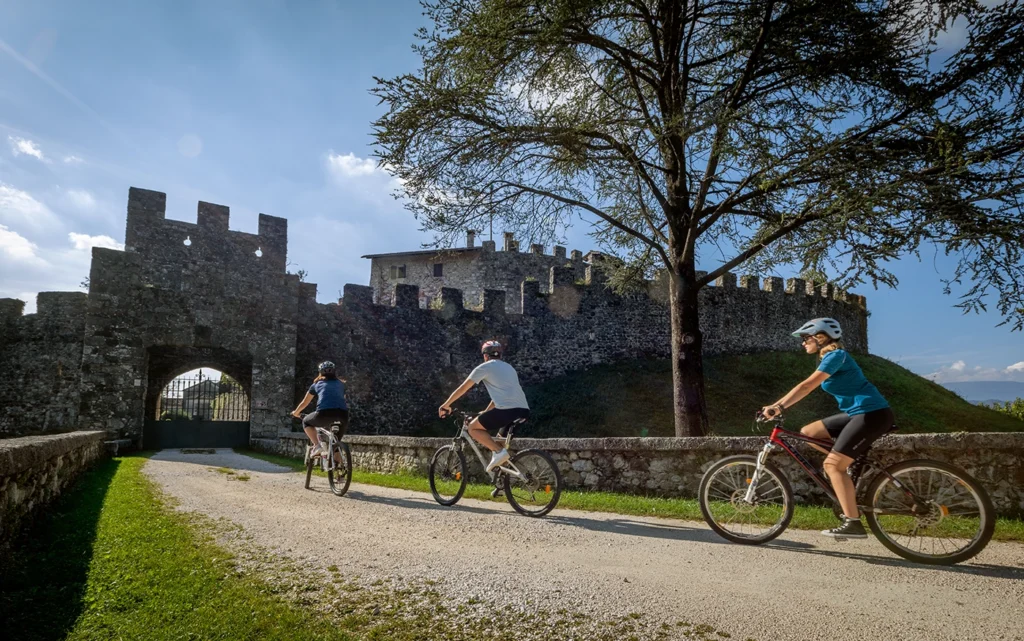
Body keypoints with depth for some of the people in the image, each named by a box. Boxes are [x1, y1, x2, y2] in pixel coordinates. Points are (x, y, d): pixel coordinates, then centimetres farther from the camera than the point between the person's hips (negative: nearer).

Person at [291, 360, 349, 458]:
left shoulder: (317, 384, 26)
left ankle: (317, 445, 8)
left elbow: (304, 403, 37)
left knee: (306, 422, 28)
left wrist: (295, 413, 55)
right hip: (343, 415, 2)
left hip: (324, 414, -2)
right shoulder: (341, 384, 30)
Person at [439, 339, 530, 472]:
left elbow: (463, 388, 11)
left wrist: (446, 405, 22)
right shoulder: (509, 368, 29)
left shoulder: (485, 367, 8)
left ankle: (499, 451, -7)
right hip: (524, 411, 7)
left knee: (473, 428, 9)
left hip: (507, 411, -7)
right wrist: (486, 412, 46)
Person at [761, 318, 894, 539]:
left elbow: (806, 386, -23)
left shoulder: (836, 355, -15)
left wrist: (778, 407, -27)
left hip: (872, 413, -9)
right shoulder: (828, 358, 15)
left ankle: (853, 523, -10)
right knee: (807, 432, 6)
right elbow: (806, 389, 14)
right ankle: (847, 477, 11)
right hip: (856, 412, 9)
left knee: (833, 464, -13)